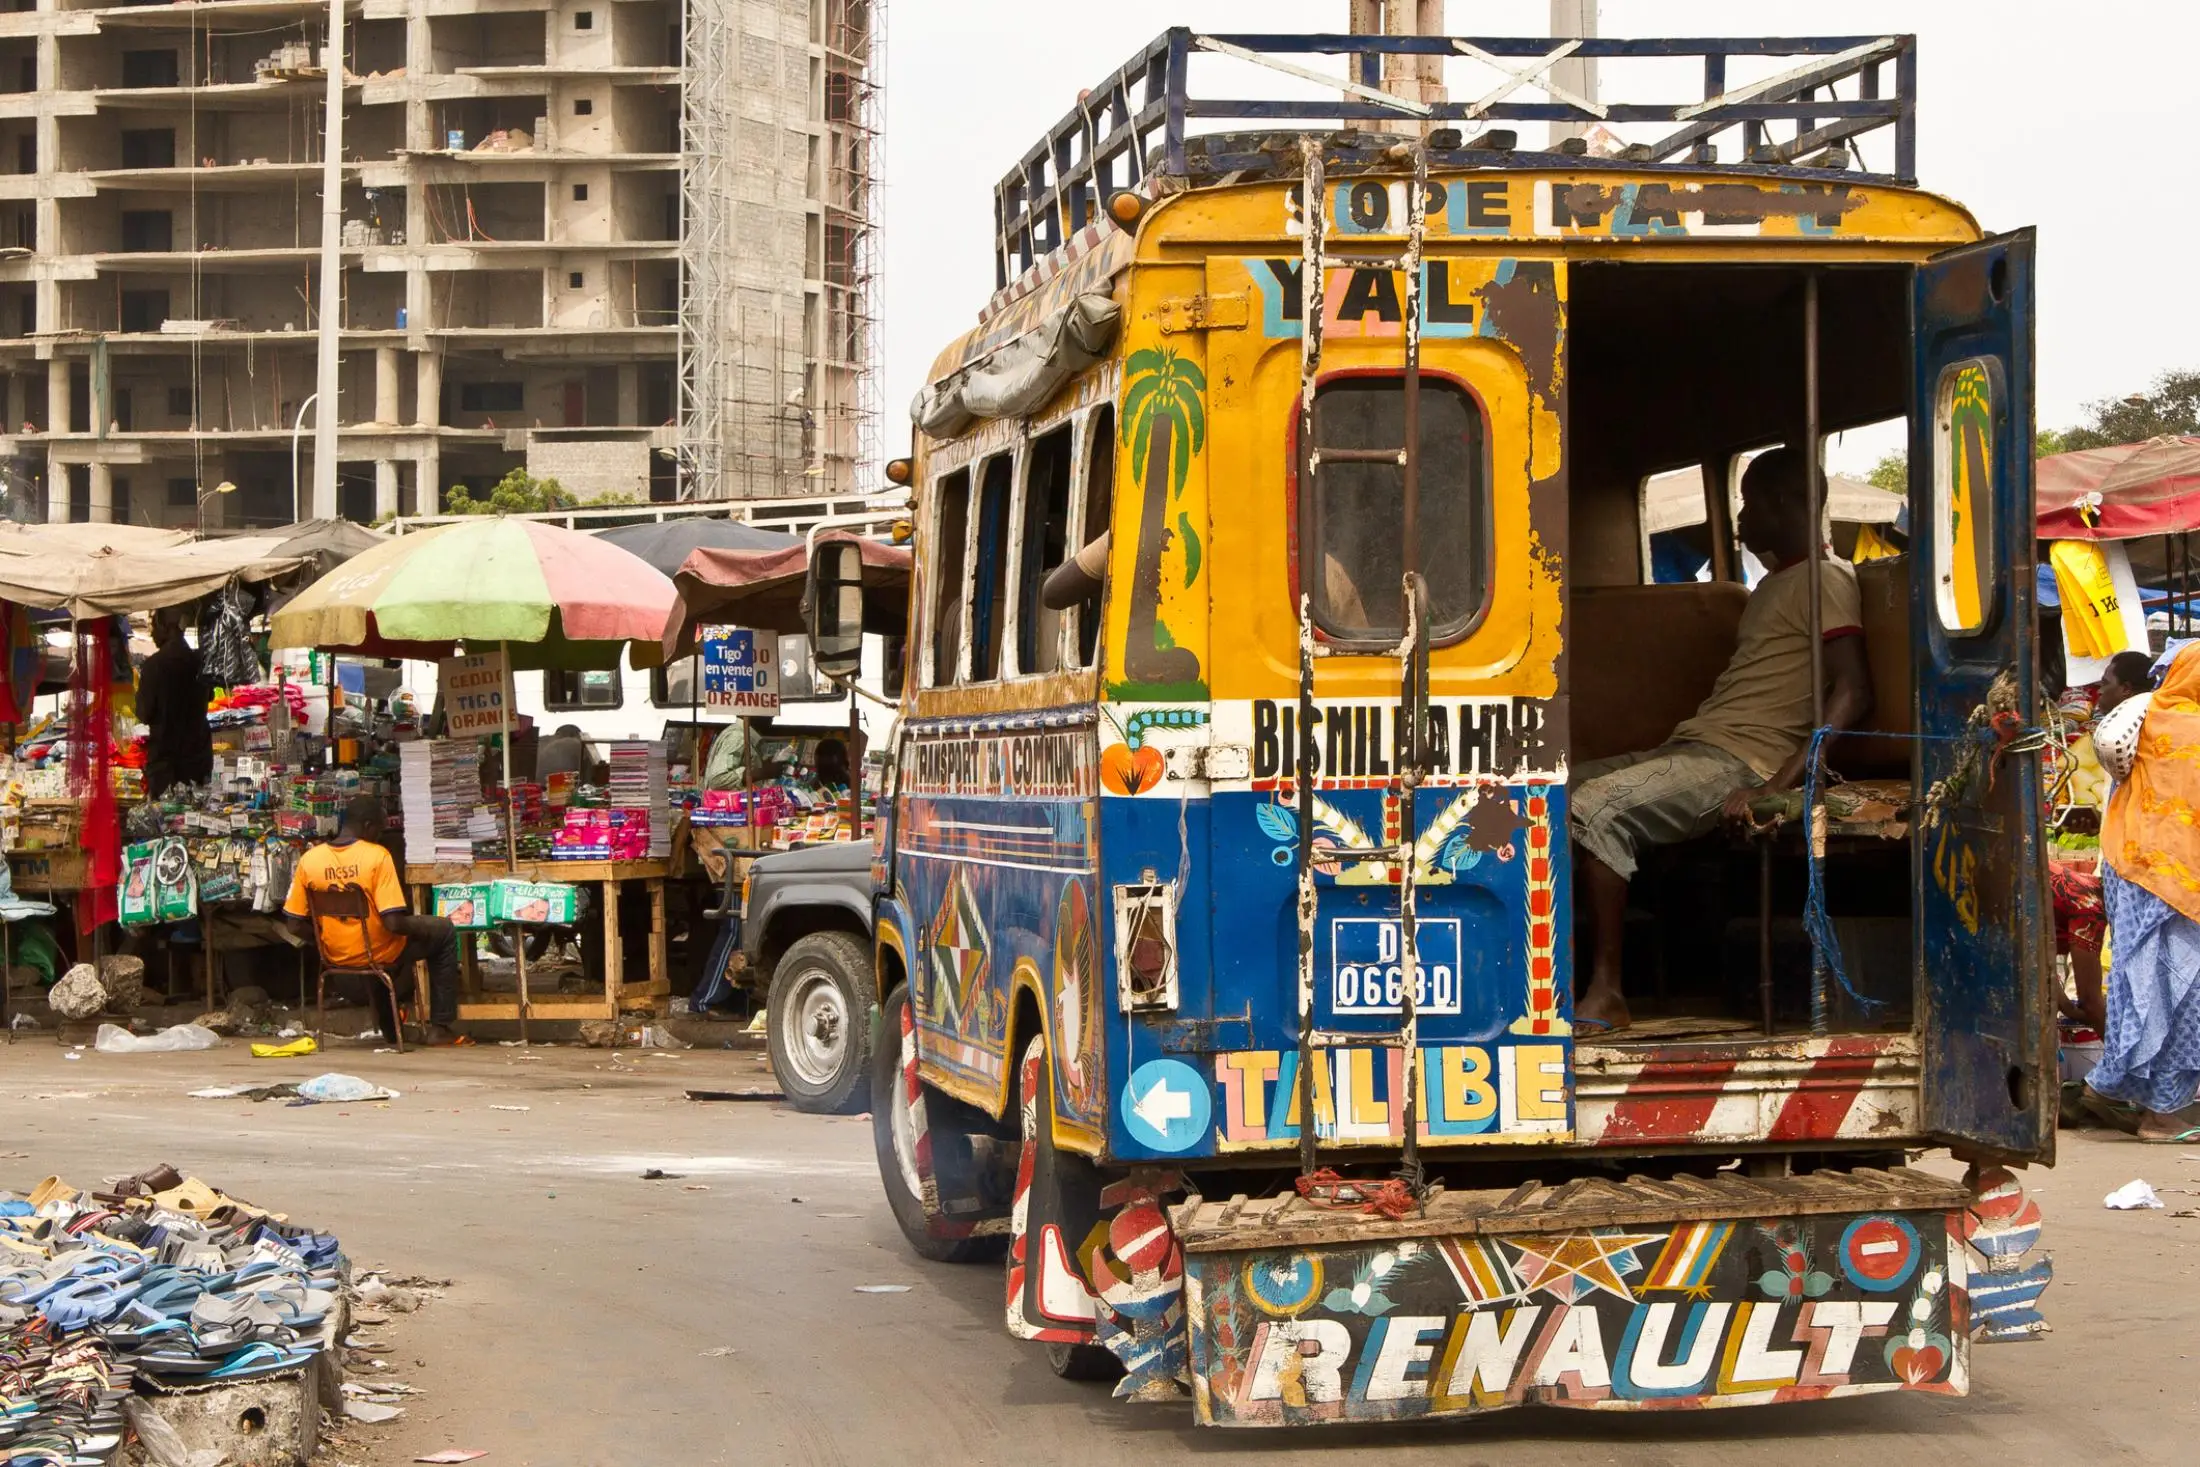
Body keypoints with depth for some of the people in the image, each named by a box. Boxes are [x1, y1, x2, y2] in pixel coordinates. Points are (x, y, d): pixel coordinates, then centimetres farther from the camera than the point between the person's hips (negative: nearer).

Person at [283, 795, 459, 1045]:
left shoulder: (309, 859, -8)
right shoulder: (377, 856, -20)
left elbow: (296, 925, -4)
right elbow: (394, 923, -23)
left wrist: (329, 938, 13)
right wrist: (418, 924, -2)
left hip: (336, 956, 5)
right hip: (381, 956, -5)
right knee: (445, 932, 21)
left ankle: (390, 1028, 47)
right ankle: (439, 1027, 18)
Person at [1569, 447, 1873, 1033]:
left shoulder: (1823, 578, -5)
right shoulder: (1773, 584, 27)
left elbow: (1852, 693, -17)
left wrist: (1776, 787, -25)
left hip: (1739, 761, -10)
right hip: (1690, 746, 10)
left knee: (1595, 807, -29)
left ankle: (1606, 992, -25)